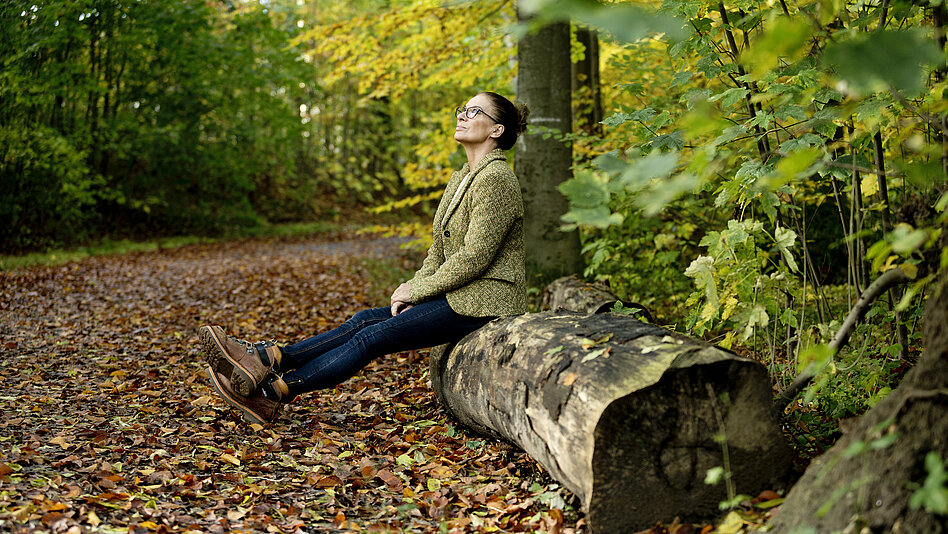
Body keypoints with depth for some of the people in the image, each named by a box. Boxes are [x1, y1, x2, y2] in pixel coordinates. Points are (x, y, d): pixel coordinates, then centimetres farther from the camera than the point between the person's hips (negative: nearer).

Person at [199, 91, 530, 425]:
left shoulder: (495, 179, -15)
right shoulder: (462, 178, 17)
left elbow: (473, 259, -20)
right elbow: (440, 248, 16)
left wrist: (417, 290, -11)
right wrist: (415, 286, -1)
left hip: (481, 303, -9)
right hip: (458, 295, 9)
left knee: (373, 336, -15)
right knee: (365, 320, -6)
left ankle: (273, 394, -13)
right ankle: (265, 360, -13)